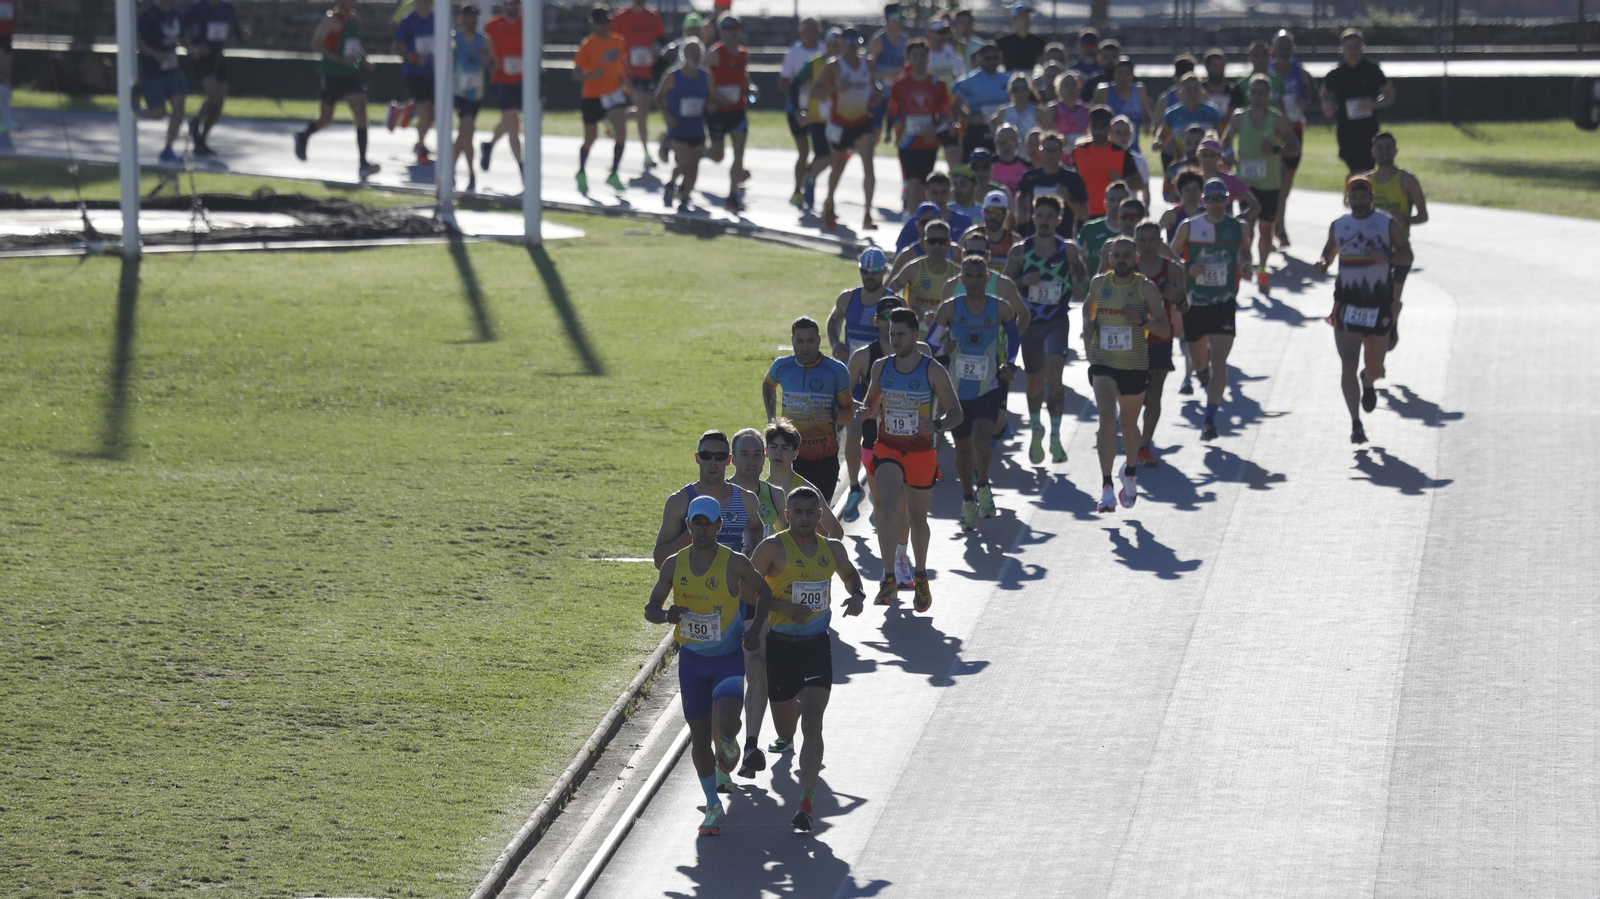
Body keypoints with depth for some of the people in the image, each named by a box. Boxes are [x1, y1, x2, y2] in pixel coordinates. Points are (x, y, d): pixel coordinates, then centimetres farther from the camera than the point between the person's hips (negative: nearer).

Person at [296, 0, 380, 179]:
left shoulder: (355, 19, 10)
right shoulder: (332, 18, -12)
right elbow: (316, 44, -19)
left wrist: (364, 59, 8)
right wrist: (340, 59, -26)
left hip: (351, 75, 6)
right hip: (331, 75, -6)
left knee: (361, 116, -10)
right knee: (326, 118, 9)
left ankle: (363, 164, -12)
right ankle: (303, 136, 42)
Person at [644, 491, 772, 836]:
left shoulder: (735, 563, -10)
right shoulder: (673, 565, -2)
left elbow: (764, 591, 8)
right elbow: (650, 609, 6)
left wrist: (756, 630, -6)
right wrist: (666, 615, -18)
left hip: (729, 657, -3)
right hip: (692, 659, 3)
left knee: (725, 725, -22)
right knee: (699, 734, 6)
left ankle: (725, 763, 16)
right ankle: (714, 807, 22)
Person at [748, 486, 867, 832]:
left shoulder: (832, 549, 5)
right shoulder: (774, 548, -8)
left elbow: (849, 574, 25)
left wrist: (858, 596, 3)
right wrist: (782, 606, -21)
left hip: (817, 645, 1)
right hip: (780, 645, -1)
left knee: (812, 724, -14)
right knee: (786, 730, 13)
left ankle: (807, 802, -16)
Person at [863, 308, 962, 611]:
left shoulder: (933, 371, -9)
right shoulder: (880, 367, 1)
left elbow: (956, 414, -9)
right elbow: (871, 404, 18)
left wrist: (936, 425, -29)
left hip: (922, 453, -1)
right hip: (888, 449, 1)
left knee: (917, 519, 13)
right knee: (887, 508, -21)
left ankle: (920, 575, 37)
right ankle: (889, 579, -15)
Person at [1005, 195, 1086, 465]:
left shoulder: (1068, 250, 0)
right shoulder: (1020, 251, -1)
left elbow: (1082, 275, 17)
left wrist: (1079, 287, -6)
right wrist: (1024, 281, -16)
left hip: (1057, 321, -2)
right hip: (1029, 322, 2)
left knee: (1054, 374, -19)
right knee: (1034, 379, 12)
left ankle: (1055, 437, -14)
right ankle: (1036, 430, 36)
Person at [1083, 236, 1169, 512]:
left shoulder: (1146, 288, -7)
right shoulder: (1099, 283, 1)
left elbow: (1165, 330, -8)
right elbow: (1088, 306, 23)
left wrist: (1143, 320, -26)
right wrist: (1088, 326, 2)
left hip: (1135, 366, 0)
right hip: (1103, 364, 0)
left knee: (1129, 424, 16)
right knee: (1107, 418, -18)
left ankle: (1130, 472, 45)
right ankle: (1106, 487, -19)